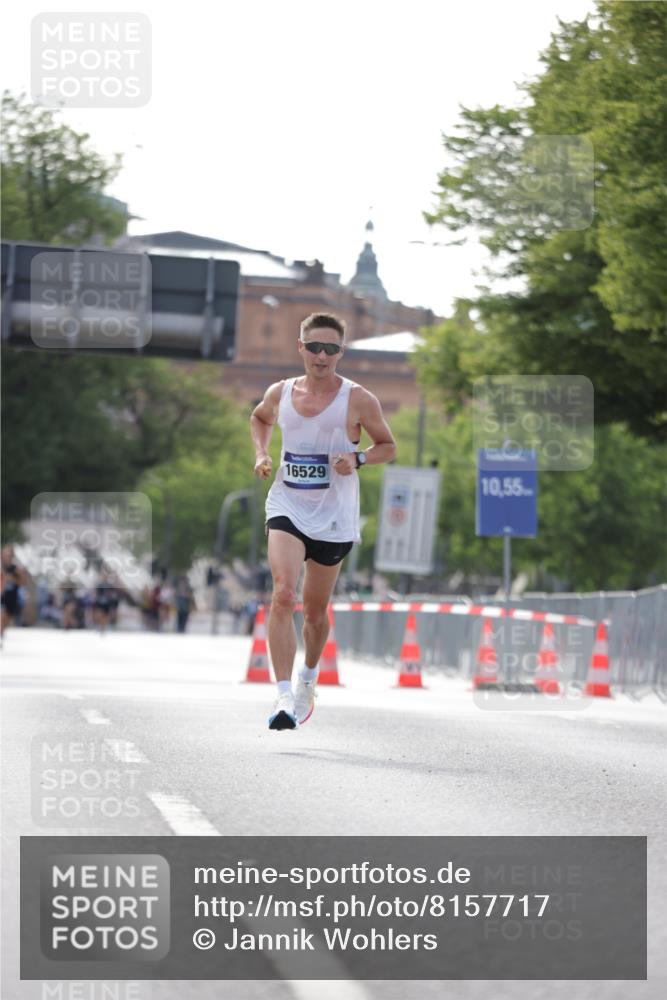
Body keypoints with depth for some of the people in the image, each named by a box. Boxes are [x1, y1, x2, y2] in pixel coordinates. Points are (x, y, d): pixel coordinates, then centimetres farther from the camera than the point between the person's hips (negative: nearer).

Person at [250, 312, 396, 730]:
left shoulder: (358, 400, -7)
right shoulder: (280, 393, 1)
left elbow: (388, 446, 4)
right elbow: (260, 418, 24)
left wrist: (357, 459, -16)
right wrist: (261, 453, 6)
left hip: (333, 515, -1)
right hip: (287, 506, 1)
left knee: (316, 609, 12)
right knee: (283, 594, -21)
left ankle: (308, 679, 42)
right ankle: (285, 696, -25)